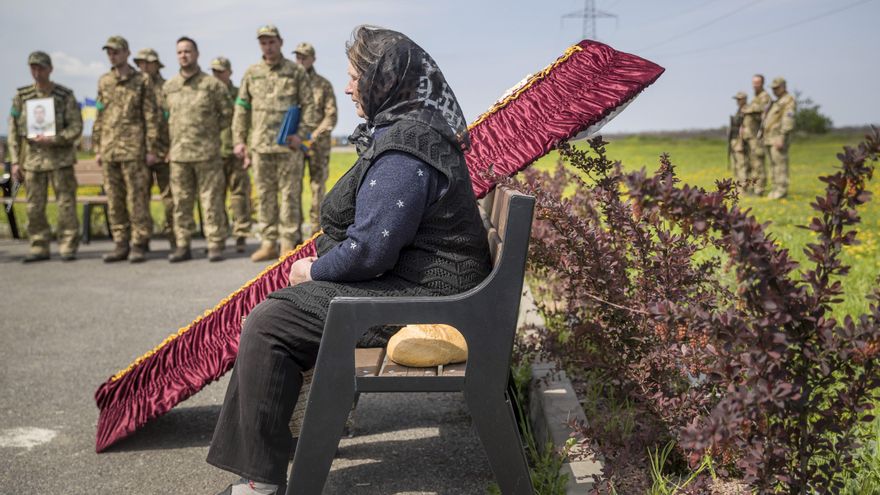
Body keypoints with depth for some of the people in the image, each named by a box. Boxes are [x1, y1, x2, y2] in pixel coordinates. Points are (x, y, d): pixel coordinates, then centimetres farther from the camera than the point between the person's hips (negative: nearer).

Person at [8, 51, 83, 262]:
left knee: (66, 204, -2)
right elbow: (14, 131, 6)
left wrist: (52, 140, -19)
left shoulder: (65, 96, -3)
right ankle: (39, 248, 13)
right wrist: (15, 162, 1)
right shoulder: (21, 96, 4)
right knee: (34, 207, 4)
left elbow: (76, 127, -6)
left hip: (60, 157, -2)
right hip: (32, 158, 3)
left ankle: (68, 248, 4)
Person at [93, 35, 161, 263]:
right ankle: (121, 244, 14)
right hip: (109, 150, 5)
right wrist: (97, 149, 13)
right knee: (114, 200, 6)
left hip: (133, 149, -5)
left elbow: (151, 117, -3)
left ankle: (139, 245, 2)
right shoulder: (104, 82, 15)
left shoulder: (142, 81, 1)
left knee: (137, 198, -4)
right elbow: (99, 118, 17)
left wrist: (152, 149, -8)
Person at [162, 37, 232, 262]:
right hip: (178, 153, 4)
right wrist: (172, 138, 11)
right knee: (181, 202, 6)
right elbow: (164, 116, 20)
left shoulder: (212, 84, 1)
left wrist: (210, 130, 1)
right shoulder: (168, 87, 12)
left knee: (212, 200, -3)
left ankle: (215, 245, 3)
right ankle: (183, 246, 13)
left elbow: (227, 114, 5)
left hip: (207, 152, -4)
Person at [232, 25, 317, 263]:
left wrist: (302, 134, -12)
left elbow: (308, 105, 0)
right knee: (265, 195, 7)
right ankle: (269, 244, 15)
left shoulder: (296, 71, 2)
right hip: (260, 145, 3)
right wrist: (239, 140, 5)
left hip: (288, 145, -3)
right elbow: (241, 109, 12)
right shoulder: (251, 73, 11)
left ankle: (289, 244, 6)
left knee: (290, 194, -1)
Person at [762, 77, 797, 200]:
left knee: (780, 164, -10)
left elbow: (788, 121, -19)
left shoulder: (789, 101, -8)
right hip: (770, 139, 9)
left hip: (779, 138, -9)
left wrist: (781, 138, -26)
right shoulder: (777, 102, 23)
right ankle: (775, 189, 9)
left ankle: (782, 190, -10)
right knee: (773, 165, 7)